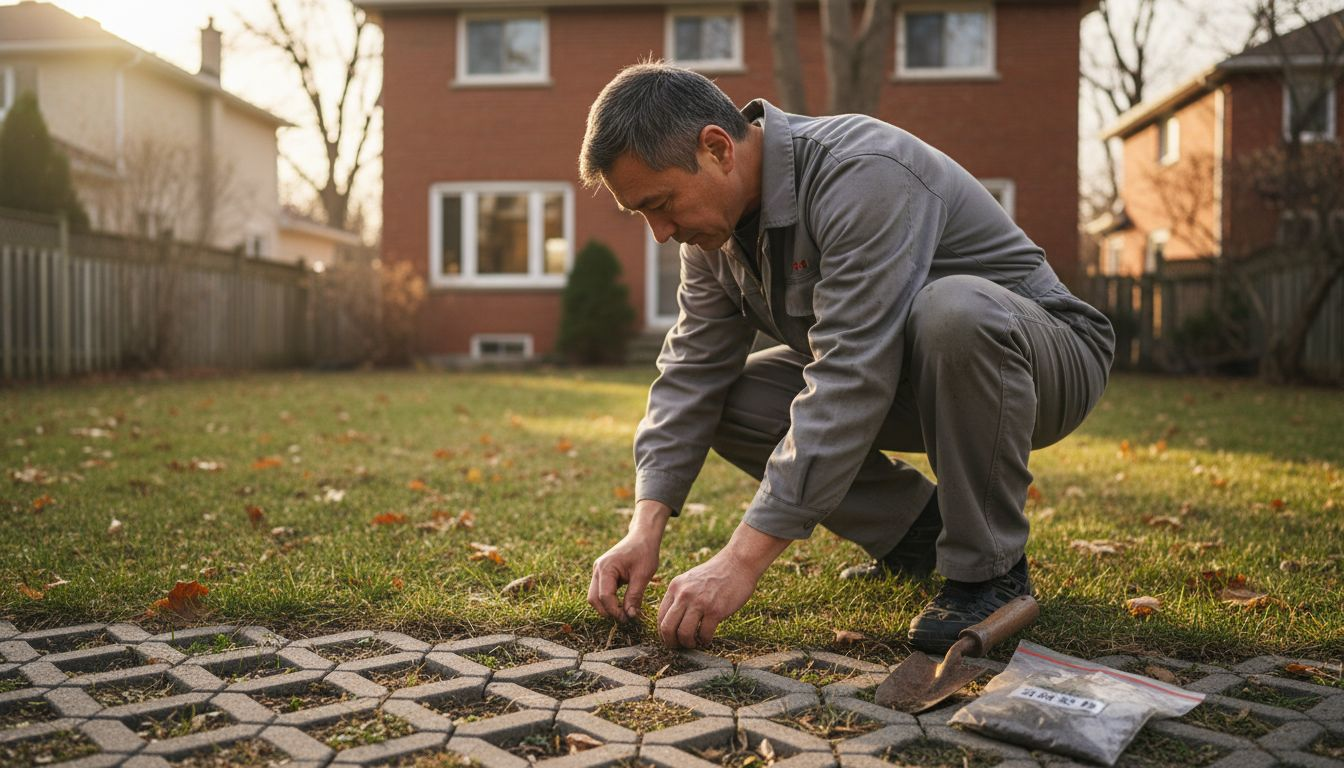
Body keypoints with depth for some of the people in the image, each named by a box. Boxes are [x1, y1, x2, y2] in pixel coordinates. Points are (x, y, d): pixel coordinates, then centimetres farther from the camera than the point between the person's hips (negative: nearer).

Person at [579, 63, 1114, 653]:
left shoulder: (862, 176, -31)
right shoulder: (714, 226, -5)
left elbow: (850, 380, -38)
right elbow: (693, 368, -6)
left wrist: (742, 560, -39)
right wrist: (646, 528, -17)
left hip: (1049, 357, -7)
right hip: (906, 377, 7)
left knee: (950, 310, -39)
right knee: (730, 404, -9)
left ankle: (989, 570, -19)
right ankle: (918, 531, 6)